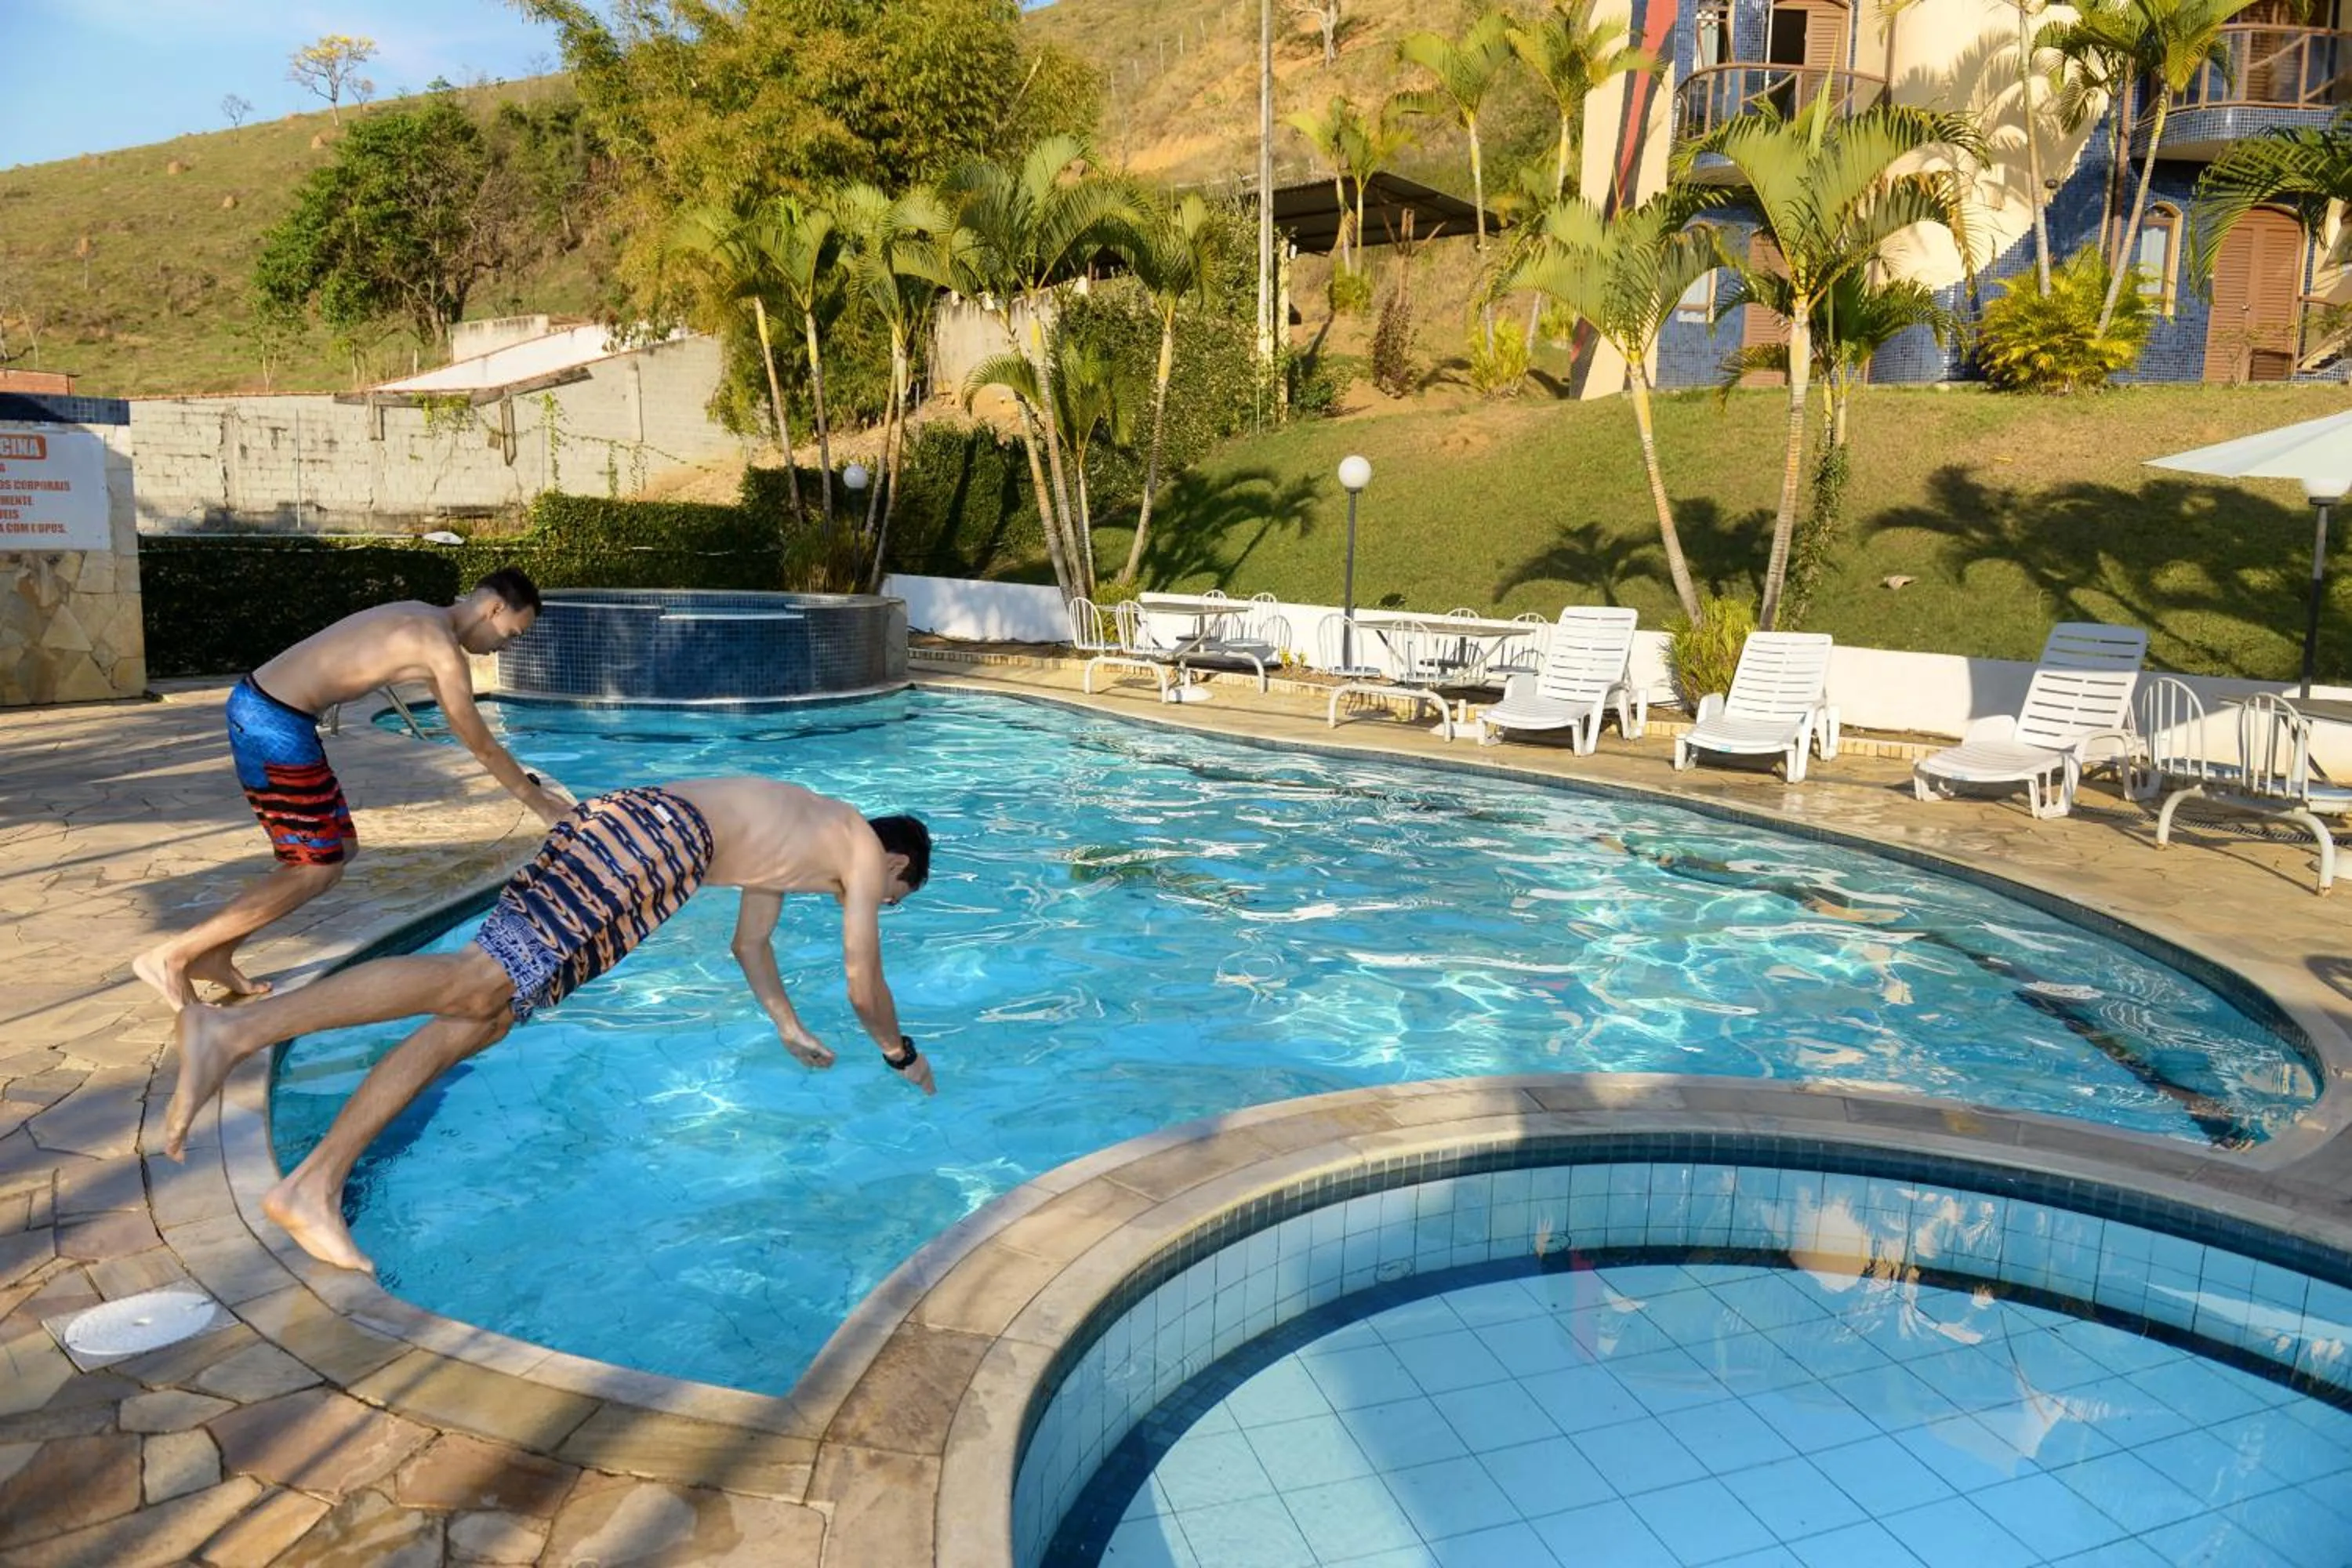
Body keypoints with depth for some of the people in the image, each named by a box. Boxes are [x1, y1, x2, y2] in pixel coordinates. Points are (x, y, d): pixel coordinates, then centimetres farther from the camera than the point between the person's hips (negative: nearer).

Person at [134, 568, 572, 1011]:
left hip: (259, 707, 10)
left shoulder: (424, 620, 16)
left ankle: (215, 955, 18)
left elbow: (466, 732, 27)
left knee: (339, 848, 15)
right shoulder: (442, 647, -14)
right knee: (318, 869, -4)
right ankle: (170, 956, -2)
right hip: (274, 724, -10)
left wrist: (523, 780, 32)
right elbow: (481, 745, -5)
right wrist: (540, 803, 6)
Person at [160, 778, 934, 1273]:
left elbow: (751, 945, 46)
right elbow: (863, 978, 15)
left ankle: (314, 1189, -6)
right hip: (656, 835, -8)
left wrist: (793, 1032, 57)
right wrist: (901, 1053, 33)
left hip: (617, 821, 9)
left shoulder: (795, 835, 37)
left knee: (478, 1018, -1)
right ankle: (233, 1030, -35)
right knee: (477, 980, -23)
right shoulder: (866, 849, 14)